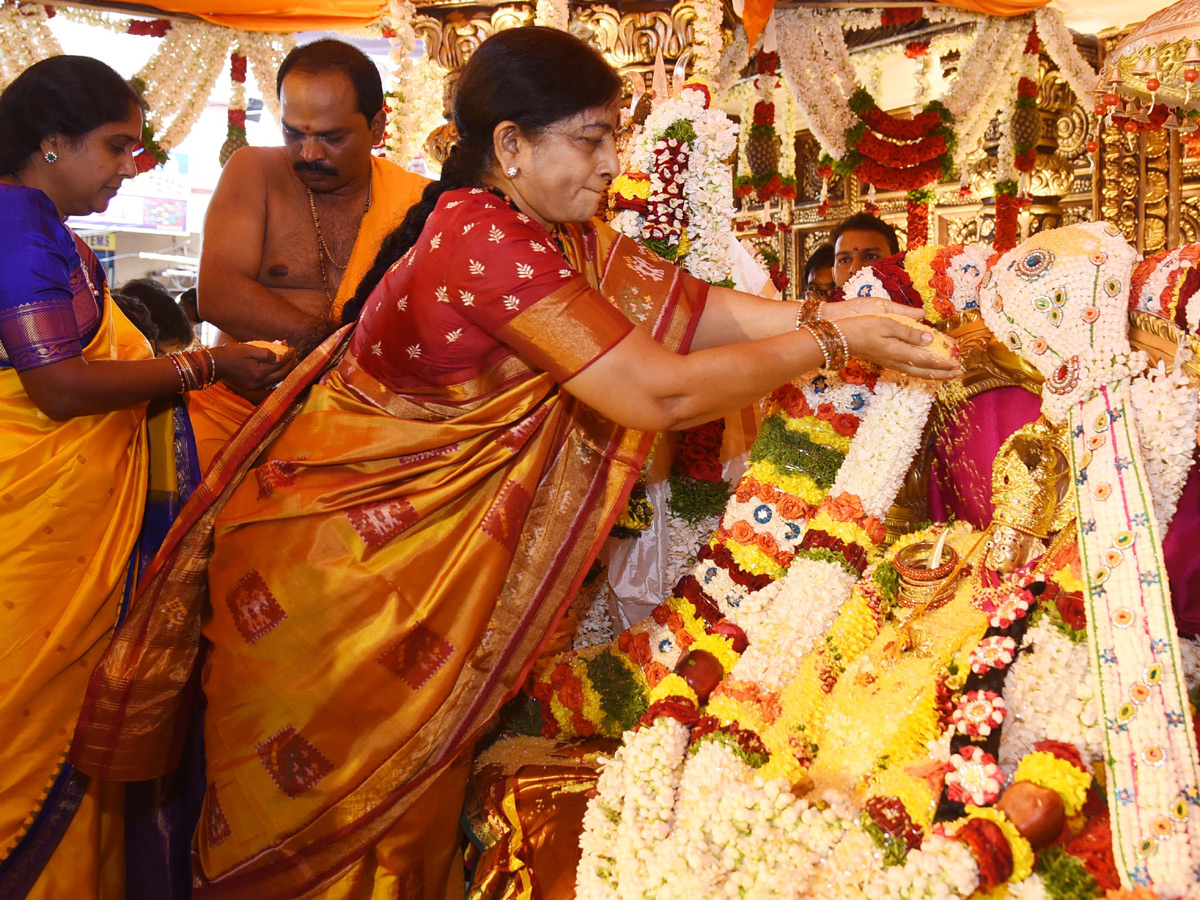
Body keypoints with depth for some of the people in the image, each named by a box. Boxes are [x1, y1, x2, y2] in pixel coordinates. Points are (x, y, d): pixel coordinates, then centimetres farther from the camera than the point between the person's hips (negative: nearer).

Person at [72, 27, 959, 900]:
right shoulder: (482, 239, -29)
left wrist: (834, 314, -12)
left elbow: (698, 308, -1)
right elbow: (660, 393, -30)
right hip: (327, 554, -8)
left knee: (414, 777, 19)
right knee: (325, 784, 10)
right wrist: (829, 344, -21)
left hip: (419, 551, 8)